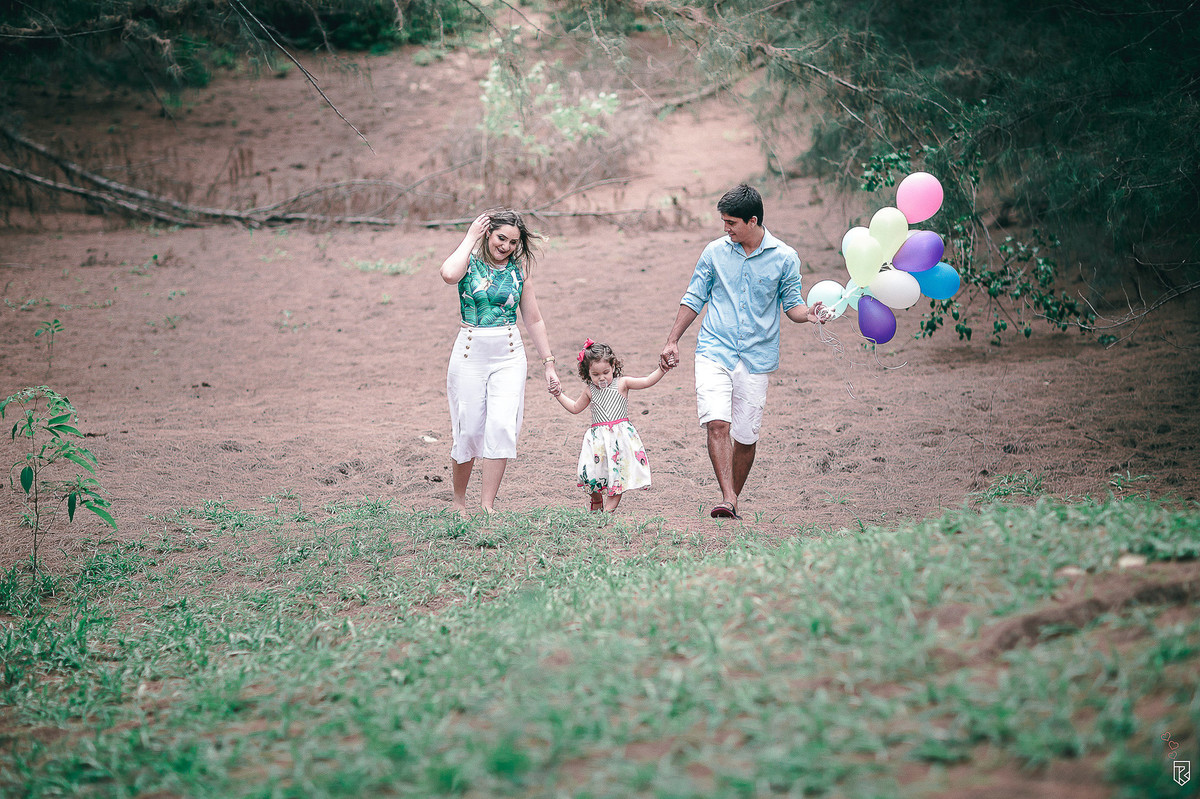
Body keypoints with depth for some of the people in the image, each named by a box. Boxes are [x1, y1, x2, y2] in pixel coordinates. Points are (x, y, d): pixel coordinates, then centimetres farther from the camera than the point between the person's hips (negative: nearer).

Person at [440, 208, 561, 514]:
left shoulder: (518, 268, 6)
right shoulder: (470, 262, -2)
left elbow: (533, 320, 13)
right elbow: (449, 274, -29)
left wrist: (548, 363, 12)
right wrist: (471, 237, -16)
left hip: (509, 356, 2)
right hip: (471, 353, -2)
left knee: (502, 426, -12)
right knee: (469, 431, 0)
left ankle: (488, 504, -7)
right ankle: (459, 500, 21)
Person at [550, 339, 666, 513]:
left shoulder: (622, 383, 1)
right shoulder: (590, 391, 11)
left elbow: (646, 381, -4)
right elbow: (575, 407, 26)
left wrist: (661, 369, -17)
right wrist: (559, 394, 20)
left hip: (620, 435, -3)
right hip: (598, 437, 3)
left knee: (617, 473, -6)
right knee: (593, 472, -1)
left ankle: (609, 508, 0)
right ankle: (596, 502, 24)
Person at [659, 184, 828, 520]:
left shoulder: (784, 258, 2)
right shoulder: (715, 252, 6)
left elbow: (792, 304, 8)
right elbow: (694, 298, 13)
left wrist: (808, 313, -16)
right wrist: (672, 341, 9)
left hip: (756, 358, 0)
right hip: (714, 351, 0)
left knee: (746, 435, 2)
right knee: (717, 423, -19)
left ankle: (734, 498, 22)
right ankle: (727, 499, -22)